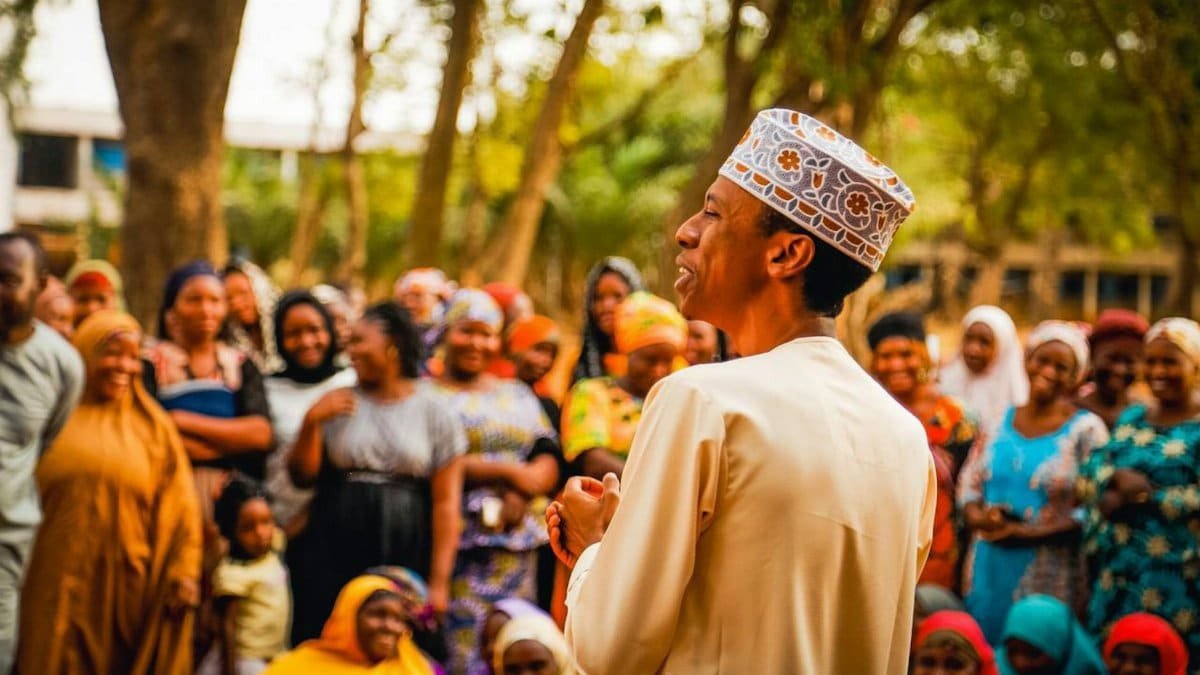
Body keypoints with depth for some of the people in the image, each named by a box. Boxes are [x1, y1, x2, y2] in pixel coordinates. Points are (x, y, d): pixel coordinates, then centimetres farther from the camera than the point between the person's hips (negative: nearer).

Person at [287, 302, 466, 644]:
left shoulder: (435, 412, 2)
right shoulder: (338, 404, 8)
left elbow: (446, 503, -2)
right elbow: (302, 475, 7)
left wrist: (438, 581, -8)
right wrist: (311, 422, -8)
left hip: (405, 557, -2)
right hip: (333, 553, 2)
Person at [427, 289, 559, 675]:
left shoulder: (519, 395, 20)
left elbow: (547, 461, 11)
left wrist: (523, 492, -10)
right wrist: (508, 473, -8)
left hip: (517, 544, 5)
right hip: (458, 540, -5)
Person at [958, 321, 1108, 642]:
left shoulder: (1086, 429, -2)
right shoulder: (998, 421, 11)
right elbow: (968, 484, 13)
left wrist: (1026, 533, -15)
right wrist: (981, 517, -10)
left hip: (1048, 578, -4)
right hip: (988, 569, 4)